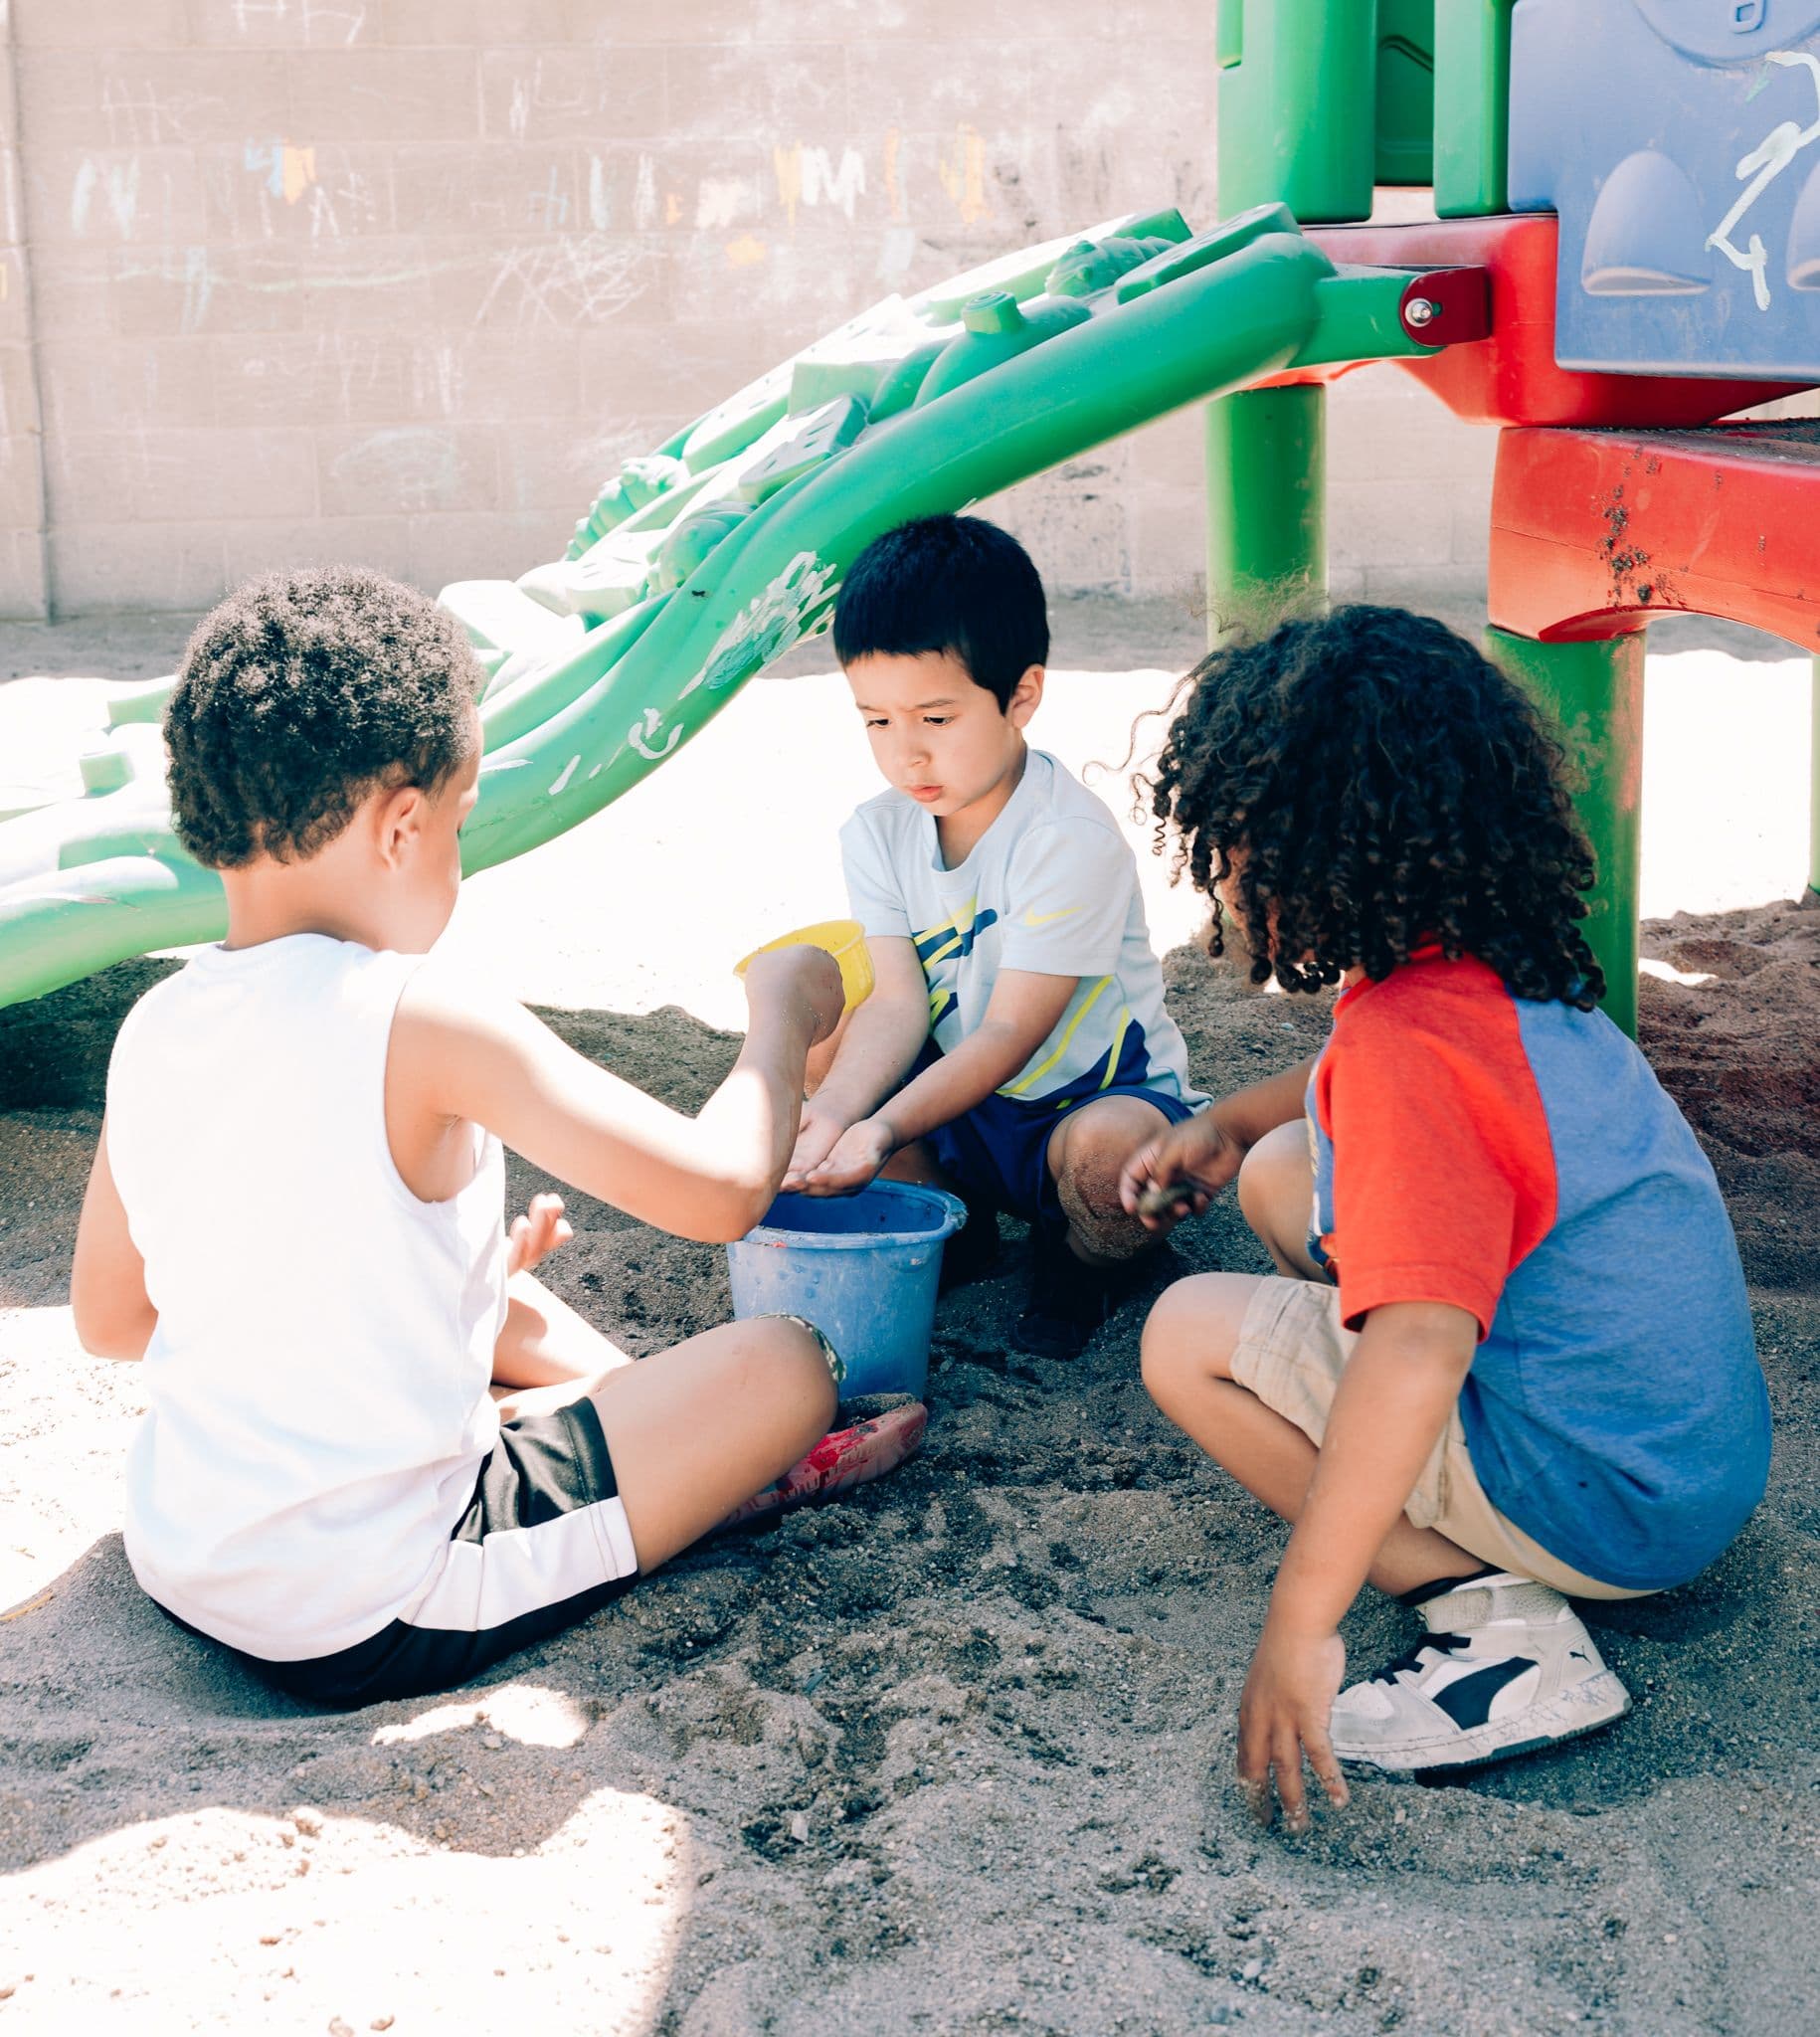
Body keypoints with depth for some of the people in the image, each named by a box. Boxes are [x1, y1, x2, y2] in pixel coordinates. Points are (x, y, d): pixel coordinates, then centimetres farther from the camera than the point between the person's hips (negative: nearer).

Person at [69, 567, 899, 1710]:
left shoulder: (151, 1032, -1)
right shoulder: (420, 1018, -21)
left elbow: (109, 1319, 13)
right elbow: (721, 1190, -23)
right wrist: (782, 1018, -1)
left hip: (174, 1563, 8)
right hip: (369, 1619, -7)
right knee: (783, 1368, 2)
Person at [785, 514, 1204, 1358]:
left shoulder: (1072, 839, -23)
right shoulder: (878, 834, -3)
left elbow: (1010, 1033, -25)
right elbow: (900, 1002, -13)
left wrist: (884, 1130, -38)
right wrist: (835, 1114, -33)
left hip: (1097, 1094, -5)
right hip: (959, 1109, 5)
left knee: (1110, 1149, -40)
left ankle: (1087, 1258, -1)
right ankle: (950, 1223, 4)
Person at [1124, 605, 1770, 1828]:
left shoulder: (1410, 1040, -25)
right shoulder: (1508, 972, 4)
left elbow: (1416, 1350, -37)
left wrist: (1300, 1625, -35)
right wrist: (1232, 1122, 17)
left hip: (1612, 1505, -9)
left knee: (1192, 1335, -7)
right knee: (1281, 1172, 14)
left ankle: (1504, 1627, -12)